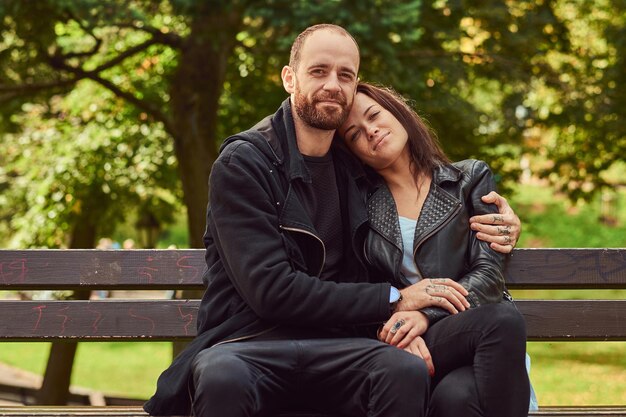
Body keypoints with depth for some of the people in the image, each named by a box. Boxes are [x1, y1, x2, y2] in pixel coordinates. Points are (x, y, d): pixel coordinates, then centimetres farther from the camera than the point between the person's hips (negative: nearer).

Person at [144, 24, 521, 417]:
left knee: (408, 371, -31)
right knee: (222, 377, -40)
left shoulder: (355, 165, 14)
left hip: (334, 347, 4)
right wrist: (393, 298, -9)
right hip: (249, 343, -4)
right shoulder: (242, 163, -2)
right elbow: (270, 289, -10)